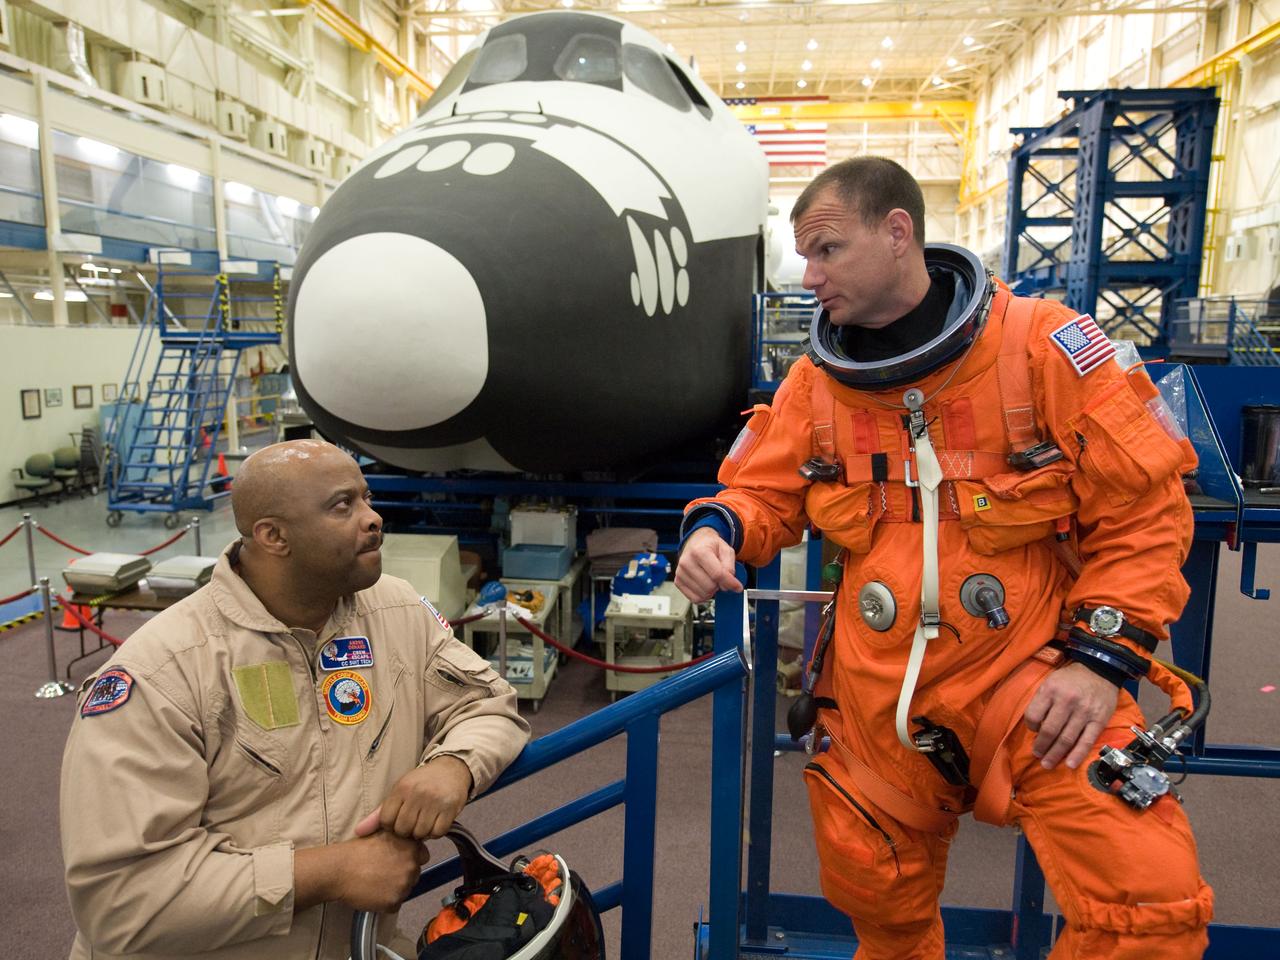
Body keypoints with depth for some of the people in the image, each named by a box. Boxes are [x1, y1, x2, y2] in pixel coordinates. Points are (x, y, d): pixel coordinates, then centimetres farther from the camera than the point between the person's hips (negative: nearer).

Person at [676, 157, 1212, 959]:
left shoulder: (1044, 345, -9)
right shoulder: (816, 381, 3)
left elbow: (1143, 509, -6)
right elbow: (764, 490, 7)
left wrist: (1104, 658, -12)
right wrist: (717, 528, -16)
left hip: (1033, 675, -3)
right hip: (878, 697, 3)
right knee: (874, 895, 15)